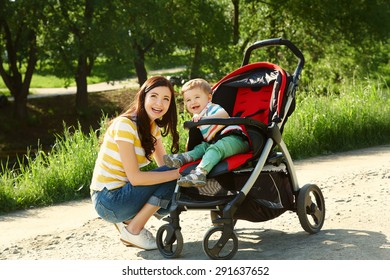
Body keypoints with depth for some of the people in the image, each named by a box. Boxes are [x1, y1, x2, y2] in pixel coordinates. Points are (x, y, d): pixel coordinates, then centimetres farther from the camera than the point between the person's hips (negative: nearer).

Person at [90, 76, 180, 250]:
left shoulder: (153, 127, 9)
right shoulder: (125, 125, -19)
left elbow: (164, 164, 4)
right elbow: (135, 177, -23)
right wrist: (178, 173, -24)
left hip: (122, 193, 9)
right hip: (108, 201, -9)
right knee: (173, 175, -16)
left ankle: (128, 221, 9)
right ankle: (133, 231, -8)